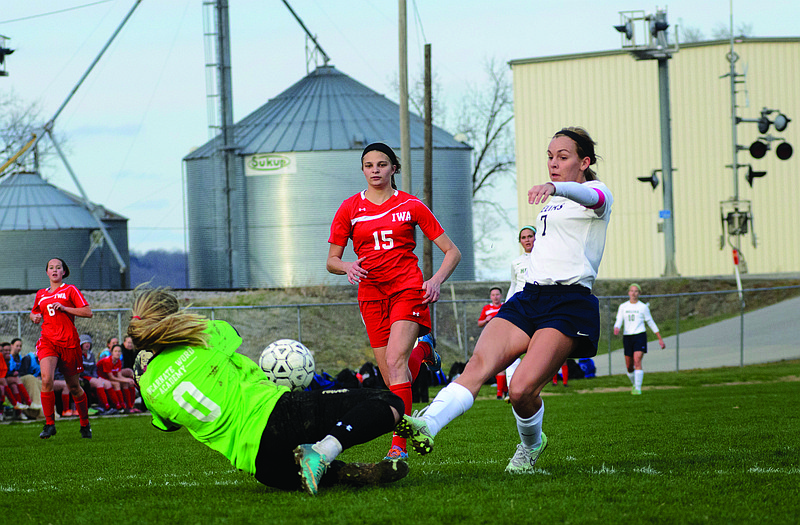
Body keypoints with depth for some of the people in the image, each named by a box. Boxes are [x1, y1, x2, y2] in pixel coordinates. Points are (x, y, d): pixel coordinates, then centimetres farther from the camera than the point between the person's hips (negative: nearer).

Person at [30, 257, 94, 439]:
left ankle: (85, 424, 25)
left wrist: (64, 308, -14)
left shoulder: (70, 290, 2)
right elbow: (34, 312, 32)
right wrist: (34, 317, 8)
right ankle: (49, 424, -14)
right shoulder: (41, 294, 15)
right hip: (48, 341, 2)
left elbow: (88, 312, -5)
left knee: (74, 387, 6)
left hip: (68, 342, -2)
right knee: (46, 379, -21)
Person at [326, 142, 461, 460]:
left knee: (395, 361, -22)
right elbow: (331, 261, 10)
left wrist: (436, 280, -11)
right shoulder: (350, 208, 7)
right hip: (371, 294, 3)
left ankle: (399, 445, -25)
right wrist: (347, 267, -13)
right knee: (390, 377, 1)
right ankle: (421, 355, 37)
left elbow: (452, 251, 6)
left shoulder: (410, 206, 3)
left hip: (407, 288, -3)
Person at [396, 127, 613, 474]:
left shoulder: (597, 193, -1)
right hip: (528, 298, 7)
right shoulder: (553, 202, 25)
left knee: (522, 389, -21)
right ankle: (428, 426, -38)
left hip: (569, 306, -7)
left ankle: (530, 445, 9)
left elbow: (592, 197, -27)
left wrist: (554, 187, -50)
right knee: (479, 364, -19)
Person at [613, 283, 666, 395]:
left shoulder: (643, 307, 3)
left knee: (637, 361, -20)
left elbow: (651, 323, 9)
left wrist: (660, 339, 10)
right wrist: (616, 329, -25)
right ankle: (634, 384, 33)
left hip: (640, 335, -3)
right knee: (629, 366, 7)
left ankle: (638, 389, -20)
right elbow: (619, 321, 0)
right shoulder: (623, 307, 9)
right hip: (627, 336, 3)